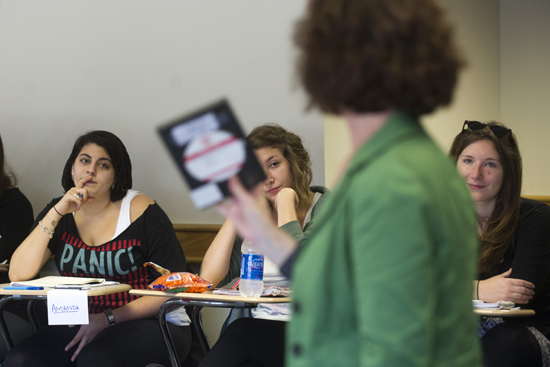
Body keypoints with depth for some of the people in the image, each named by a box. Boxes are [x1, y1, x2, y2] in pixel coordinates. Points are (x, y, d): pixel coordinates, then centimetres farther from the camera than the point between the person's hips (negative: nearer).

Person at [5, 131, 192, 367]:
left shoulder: (140, 212, -7)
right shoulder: (60, 211, 6)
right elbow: (18, 275, -6)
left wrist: (108, 319, -17)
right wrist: (56, 214, -13)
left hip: (152, 326, -5)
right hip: (80, 323, 5)